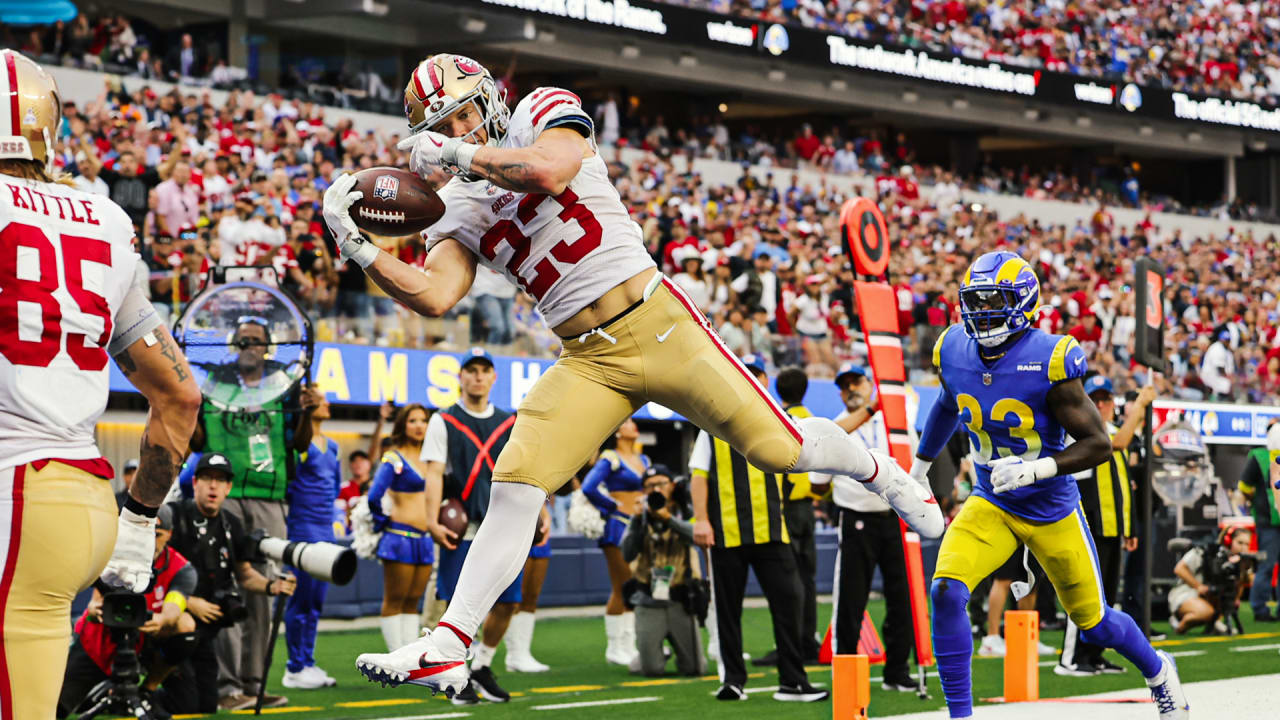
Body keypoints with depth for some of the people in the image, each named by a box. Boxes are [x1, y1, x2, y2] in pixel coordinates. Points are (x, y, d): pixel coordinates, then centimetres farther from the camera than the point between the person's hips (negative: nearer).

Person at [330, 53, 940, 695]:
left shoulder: (544, 114, -1)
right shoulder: (458, 208, 9)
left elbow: (549, 169, -25)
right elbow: (434, 297, -6)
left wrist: (462, 154, -16)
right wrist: (359, 248, -16)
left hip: (656, 324, -3)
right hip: (587, 362, 4)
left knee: (777, 447, -5)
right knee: (514, 490, -12)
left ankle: (880, 472, 27)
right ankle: (446, 649, -11)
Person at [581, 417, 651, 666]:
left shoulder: (643, 460, 15)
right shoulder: (610, 459, -7)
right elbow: (589, 488, -18)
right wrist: (614, 507, -12)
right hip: (618, 526, -7)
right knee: (622, 589, -7)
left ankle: (629, 645, 13)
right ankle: (614, 648, -2)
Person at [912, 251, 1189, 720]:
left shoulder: (1048, 360, -23)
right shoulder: (955, 352, -7)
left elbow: (1098, 444, -20)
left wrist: (1036, 469, -33)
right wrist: (918, 469, 28)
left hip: (1051, 511, -3)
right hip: (990, 506, 3)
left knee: (1094, 624, 13)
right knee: (946, 592, -21)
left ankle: (1158, 671, 45)